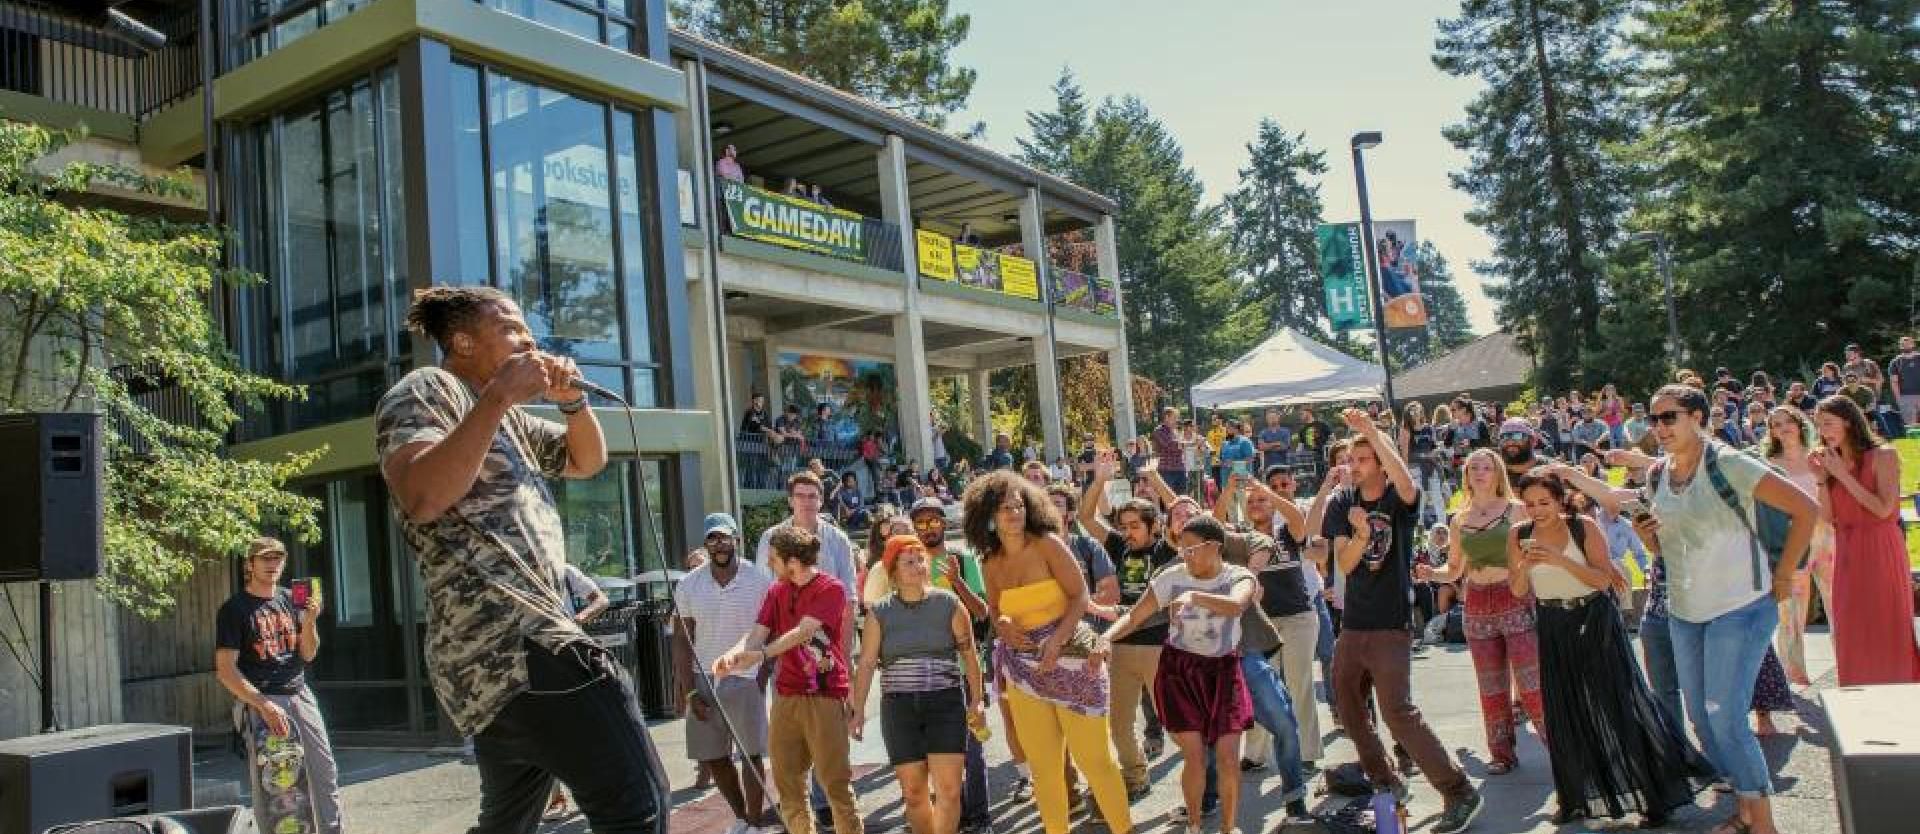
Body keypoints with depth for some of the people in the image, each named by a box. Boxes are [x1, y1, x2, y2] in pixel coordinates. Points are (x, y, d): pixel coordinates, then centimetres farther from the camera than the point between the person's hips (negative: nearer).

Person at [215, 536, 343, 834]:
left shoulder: (290, 600, 12)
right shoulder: (234, 609, -3)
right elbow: (225, 670, -9)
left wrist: (309, 620, -7)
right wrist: (264, 705, -18)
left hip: (300, 696, 5)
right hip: (259, 703, -5)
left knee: (326, 774, 2)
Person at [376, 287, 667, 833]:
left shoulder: (507, 418, 25)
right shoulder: (424, 390, -2)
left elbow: (588, 461, 29)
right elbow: (422, 498, -20)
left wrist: (572, 401, 10)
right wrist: (498, 397, -19)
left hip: (498, 649, 11)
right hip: (509, 641, -11)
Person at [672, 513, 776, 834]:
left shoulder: (760, 580, -6)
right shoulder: (689, 585, 0)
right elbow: (682, 641, 2)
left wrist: (762, 677, -8)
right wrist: (690, 691, -3)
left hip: (746, 680, -3)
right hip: (703, 682, 3)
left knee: (751, 756, 0)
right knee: (711, 758, 10)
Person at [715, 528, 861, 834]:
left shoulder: (832, 589, -8)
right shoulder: (776, 592, 11)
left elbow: (802, 631, -20)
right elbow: (757, 634, 1)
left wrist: (761, 654, -32)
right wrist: (732, 655, -20)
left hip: (825, 696, -6)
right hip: (786, 696, 6)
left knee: (835, 781, -3)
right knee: (787, 781, 8)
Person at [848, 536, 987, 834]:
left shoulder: (949, 603, 0)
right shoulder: (879, 612, 3)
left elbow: (969, 654, 3)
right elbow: (866, 663, 2)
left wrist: (977, 701, 1)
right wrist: (858, 710, -4)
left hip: (946, 703, -1)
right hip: (900, 708, 1)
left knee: (949, 789, -8)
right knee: (913, 792, 5)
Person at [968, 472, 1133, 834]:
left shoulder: (1047, 543, -8)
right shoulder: (991, 563, 5)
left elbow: (1080, 596, -9)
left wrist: (1056, 639, -20)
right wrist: (1001, 624, -5)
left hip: (1069, 659, -4)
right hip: (1024, 669, 4)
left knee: (1094, 758, -3)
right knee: (1043, 766, 10)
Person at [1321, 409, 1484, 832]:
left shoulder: (1398, 499, -8)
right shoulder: (1342, 502, 3)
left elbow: (1406, 483, -34)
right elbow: (1344, 564, -6)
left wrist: (1371, 430, -35)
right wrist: (1361, 534, -25)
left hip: (1390, 625, -6)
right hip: (1352, 624, 6)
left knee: (1397, 712, -14)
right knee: (1347, 708, 15)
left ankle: (1460, 792, -4)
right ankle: (1384, 782, 33)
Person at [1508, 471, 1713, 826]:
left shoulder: (1583, 526, -12)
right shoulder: (1518, 535, -4)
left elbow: (1603, 579, -18)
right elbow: (1518, 591, -1)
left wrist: (1559, 559, -29)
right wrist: (1524, 565, -22)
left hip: (1595, 622, -3)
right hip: (1553, 628, 3)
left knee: (1620, 704, -3)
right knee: (1566, 714, 9)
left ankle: (1656, 796, 9)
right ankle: (1578, 798, 22)